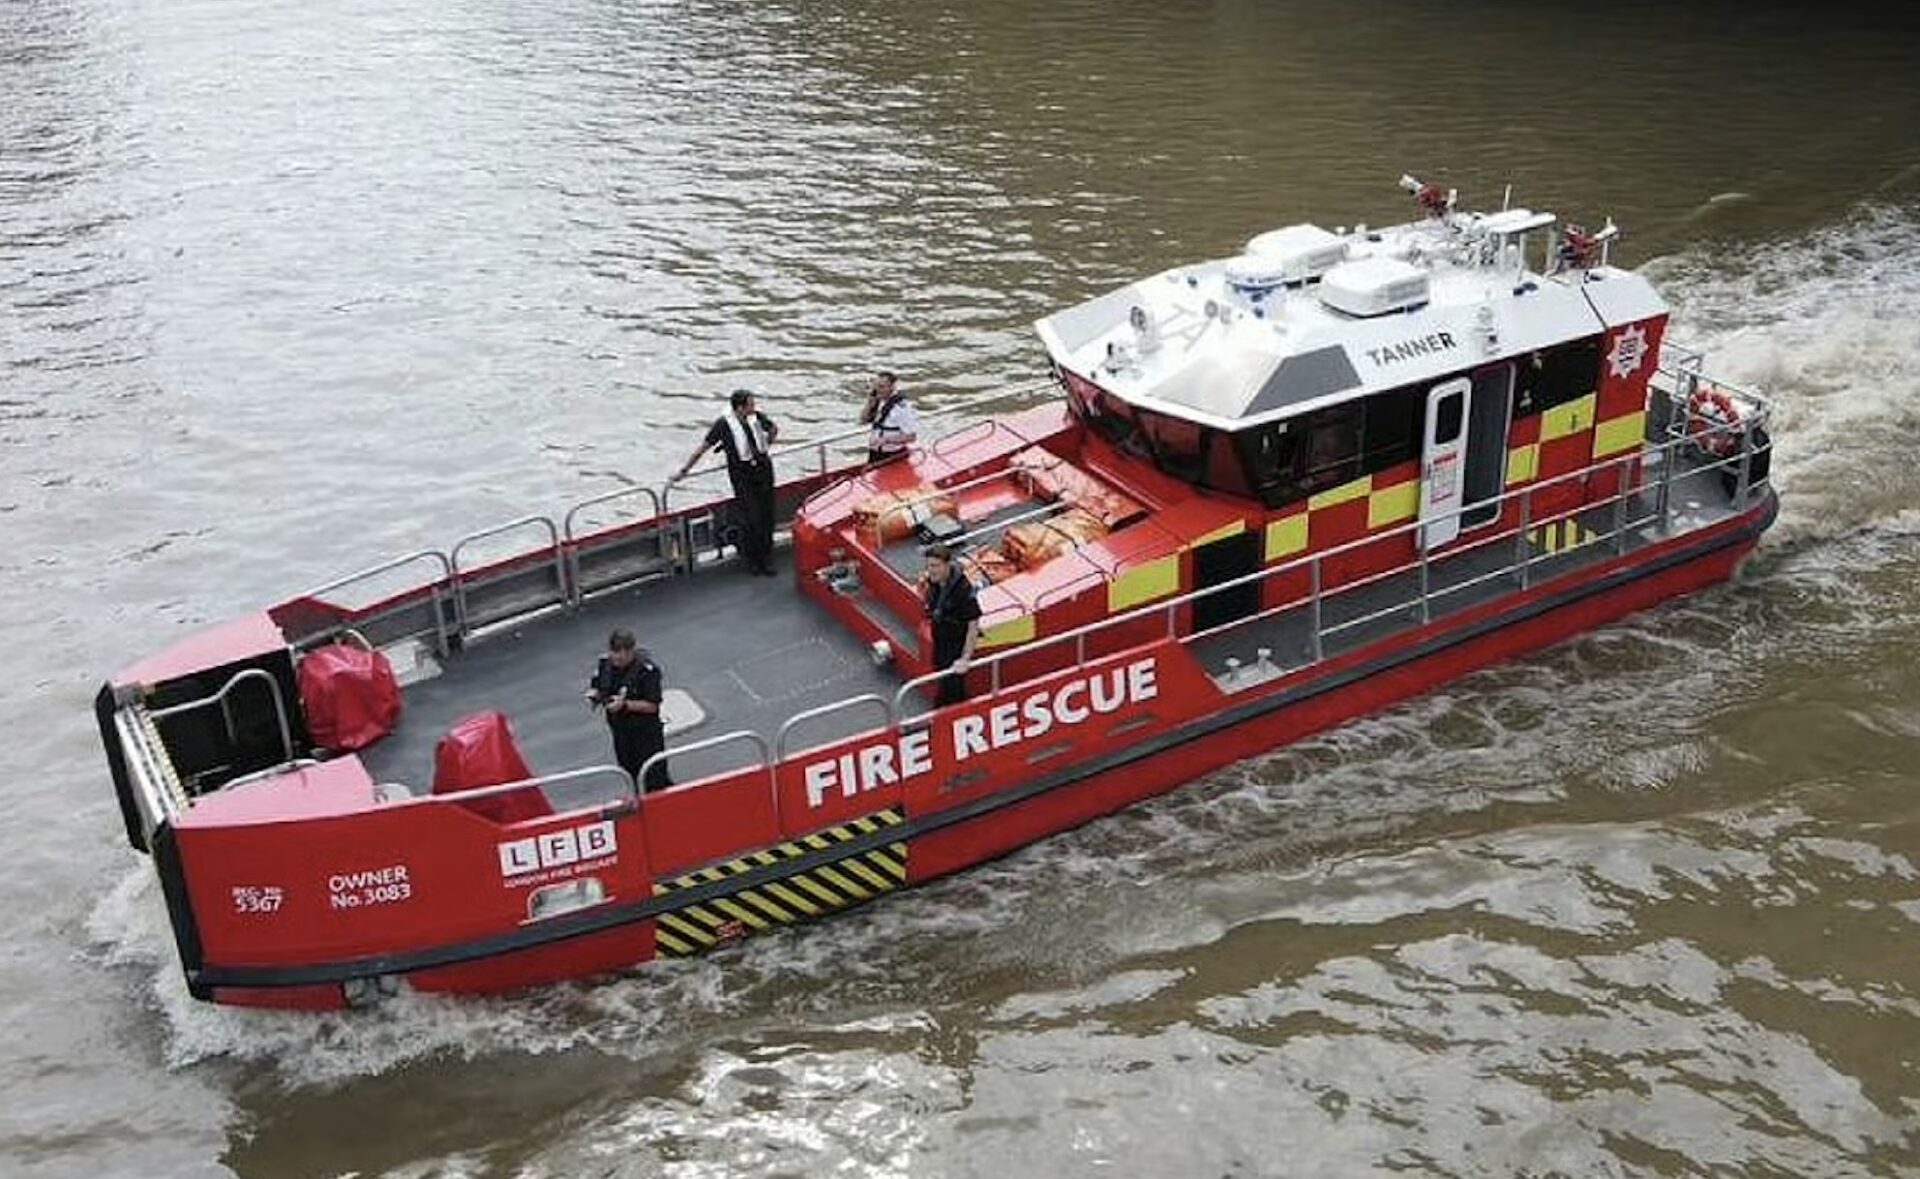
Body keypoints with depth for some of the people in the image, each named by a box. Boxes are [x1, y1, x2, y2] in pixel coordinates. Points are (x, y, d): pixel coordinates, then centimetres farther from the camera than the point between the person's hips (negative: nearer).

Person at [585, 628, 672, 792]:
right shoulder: (605, 663, -4)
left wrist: (625, 705, -31)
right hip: (620, 732, 6)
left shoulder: (647, 670, -22)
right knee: (631, 778, 19)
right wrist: (594, 695, -12)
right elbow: (595, 687, 12)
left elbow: (652, 706, -20)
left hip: (647, 734, -6)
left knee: (655, 783, -1)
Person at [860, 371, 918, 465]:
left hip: (893, 457, -8)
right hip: (874, 454, 8)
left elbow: (911, 437, -21)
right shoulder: (878, 401, 6)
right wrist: (870, 404, -5)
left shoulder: (902, 406, -20)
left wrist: (886, 440, -26)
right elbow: (863, 421, 11)